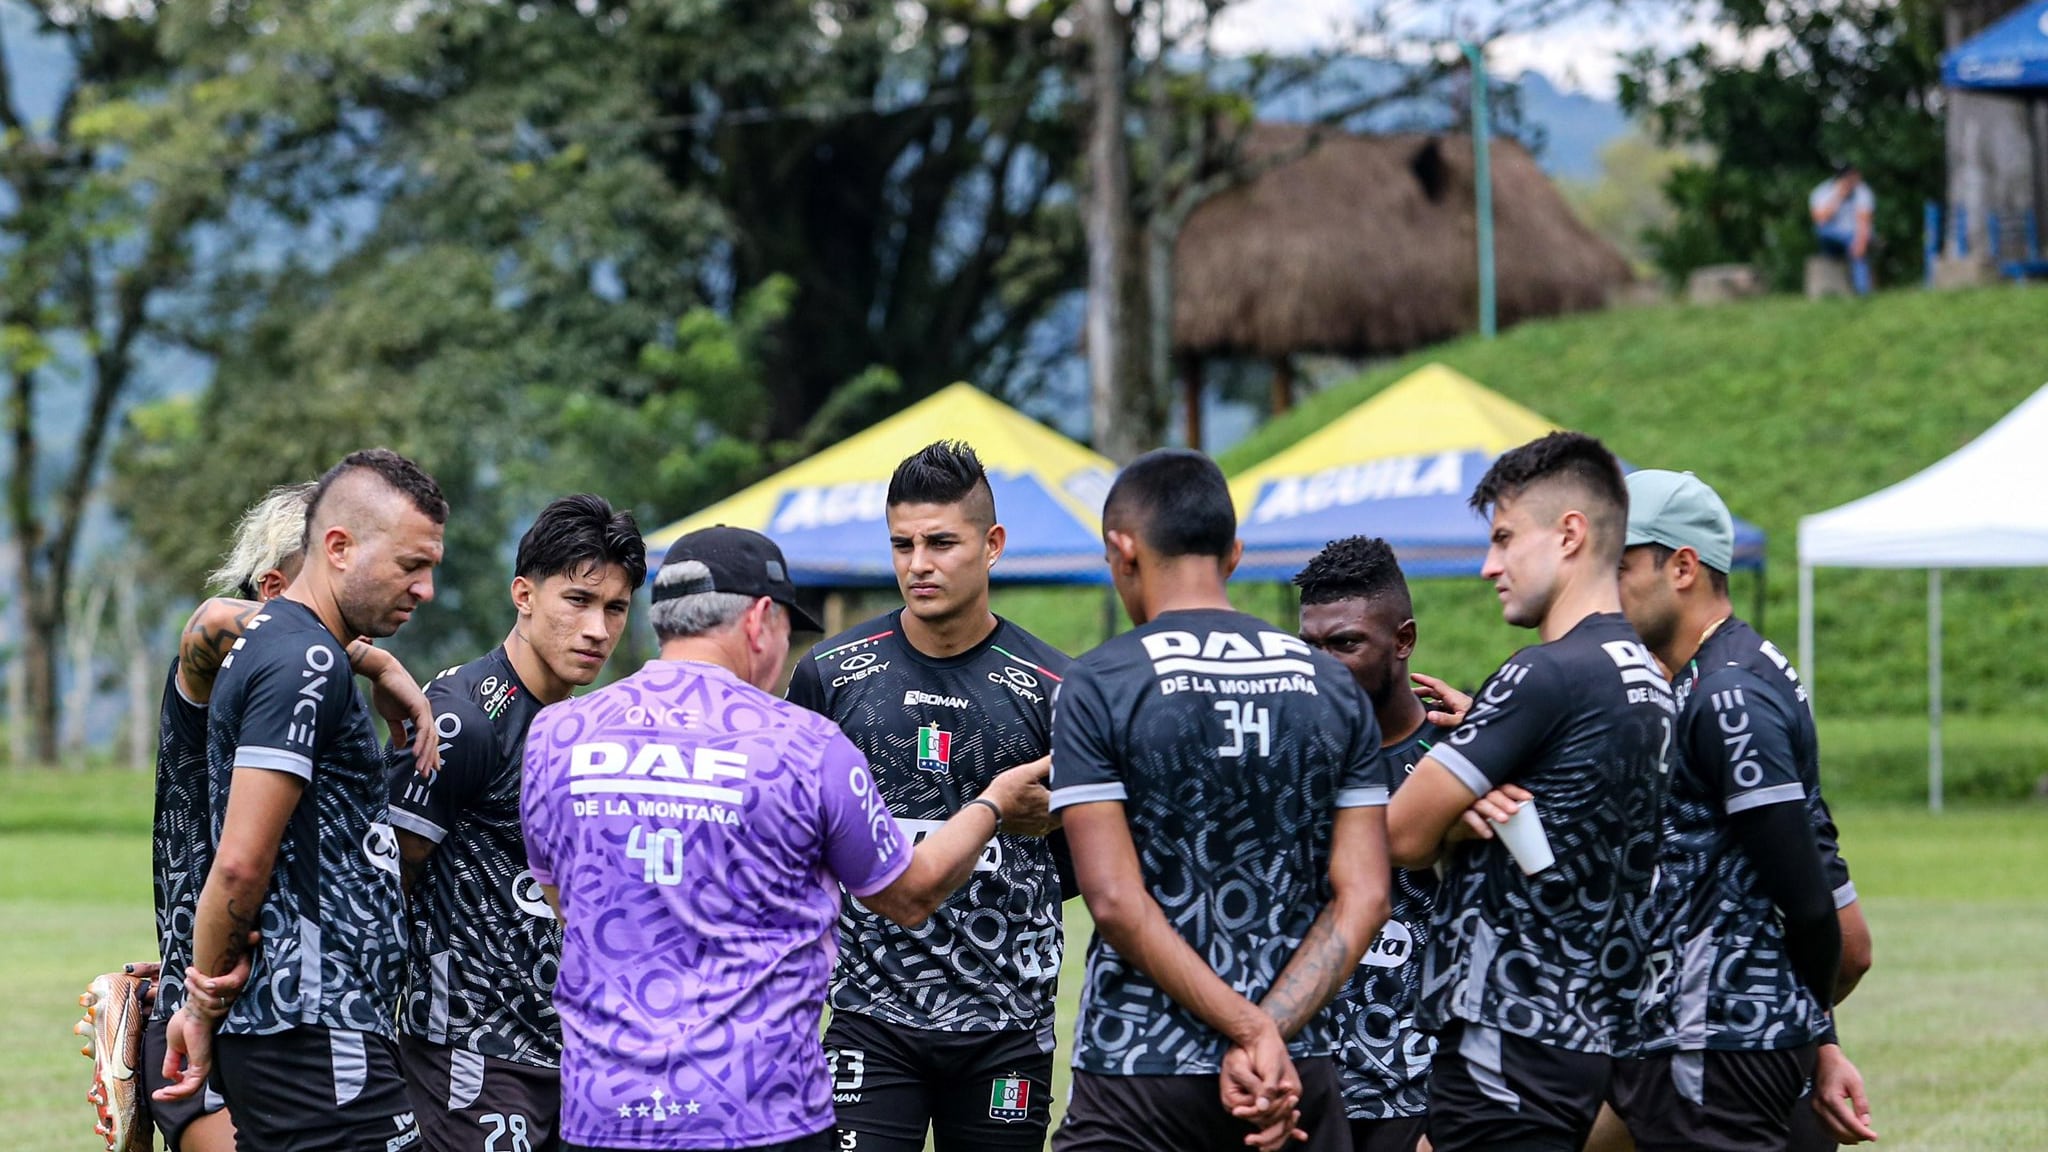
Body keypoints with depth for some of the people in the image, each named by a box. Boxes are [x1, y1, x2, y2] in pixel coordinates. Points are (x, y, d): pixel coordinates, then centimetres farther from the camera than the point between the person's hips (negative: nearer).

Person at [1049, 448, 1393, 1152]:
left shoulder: (1098, 687, -6)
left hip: (1140, 1075, -4)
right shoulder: (1331, 686, 7)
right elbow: (1363, 899, 0)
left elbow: (1115, 901, -13)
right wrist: (1266, 1037, -8)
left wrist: (1251, 1032, -13)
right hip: (1299, 1073, 4)